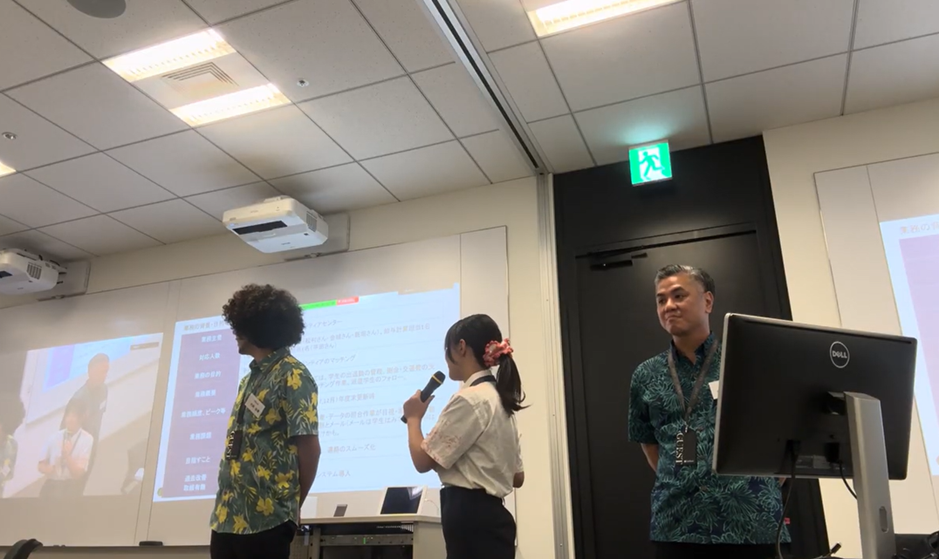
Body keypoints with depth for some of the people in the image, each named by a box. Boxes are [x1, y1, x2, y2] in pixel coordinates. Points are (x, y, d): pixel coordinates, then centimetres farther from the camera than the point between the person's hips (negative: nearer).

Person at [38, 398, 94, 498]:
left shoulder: (87, 439, -6)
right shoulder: (55, 436, 5)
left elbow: (78, 473, -7)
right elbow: (41, 465, 12)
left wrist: (67, 456, -22)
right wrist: (46, 468, -11)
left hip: (71, 487, -3)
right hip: (51, 484, 3)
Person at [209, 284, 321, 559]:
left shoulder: (291, 375, -9)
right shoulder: (250, 378, 16)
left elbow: (308, 446, -13)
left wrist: (291, 508, -2)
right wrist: (223, 510, 12)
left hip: (266, 519, -8)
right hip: (227, 517, 8)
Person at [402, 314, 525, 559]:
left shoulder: (469, 399, -15)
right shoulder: (499, 400, 14)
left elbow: (423, 461, -12)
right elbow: (517, 477, 17)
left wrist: (413, 418, 3)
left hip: (470, 518, -10)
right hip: (489, 517, 10)